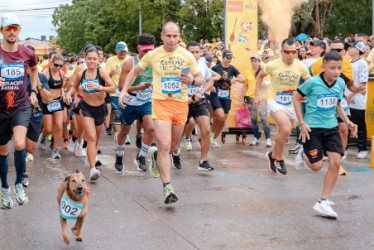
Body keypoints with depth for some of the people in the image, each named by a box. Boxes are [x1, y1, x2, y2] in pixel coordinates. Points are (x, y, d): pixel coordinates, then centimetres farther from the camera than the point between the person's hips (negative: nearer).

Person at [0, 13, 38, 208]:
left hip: (21, 105, 0)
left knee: (19, 144, -22)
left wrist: (33, 91, 14)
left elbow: (34, 69, 21)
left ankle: (19, 184, -1)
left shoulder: (27, 54, -3)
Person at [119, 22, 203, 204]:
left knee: (174, 146, 15)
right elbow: (135, 71, 13)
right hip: (160, 103, -3)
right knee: (164, 145, -15)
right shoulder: (153, 55, 0)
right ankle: (167, 188, -13)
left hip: (181, 104, 3)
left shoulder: (187, 56, 1)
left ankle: (157, 155, 51)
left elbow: (200, 78, 7)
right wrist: (124, 90, 3)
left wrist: (192, 81, -16)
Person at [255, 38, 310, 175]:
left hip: (291, 104, 4)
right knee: (286, 128, -26)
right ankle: (280, 159, -6)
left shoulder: (301, 67, -9)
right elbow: (260, 76, 5)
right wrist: (257, 95, 3)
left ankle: (273, 155, 42)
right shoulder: (272, 65, -13)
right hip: (275, 102, -4)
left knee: (284, 134, 15)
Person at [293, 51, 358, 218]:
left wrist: (347, 122, 5)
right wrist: (302, 123, -10)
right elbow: (296, 99, -4)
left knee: (335, 162, -7)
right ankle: (303, 154, 34)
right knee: (316, 166, -4)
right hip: (312, 129, -4)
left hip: (331, 128, 4)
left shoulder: (340, 83, -1)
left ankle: (323, 202, 3)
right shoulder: (312, 82, -16)